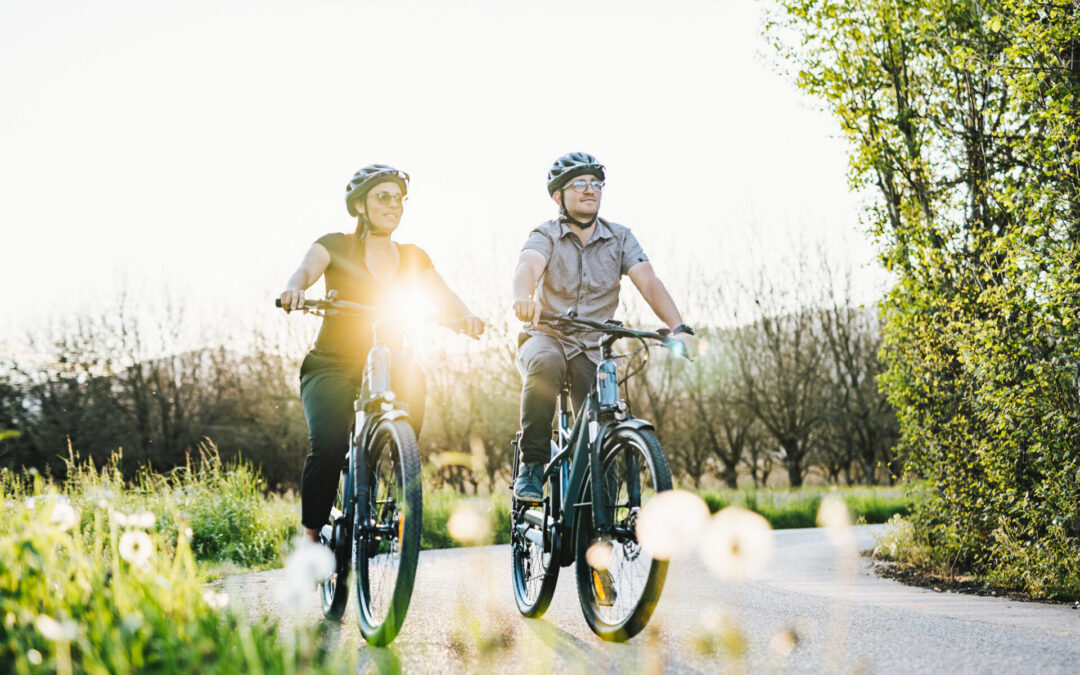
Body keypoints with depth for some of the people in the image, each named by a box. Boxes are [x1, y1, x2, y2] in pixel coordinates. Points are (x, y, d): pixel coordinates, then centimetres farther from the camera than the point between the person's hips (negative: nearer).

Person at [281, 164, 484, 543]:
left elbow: (444, 296, -1)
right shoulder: (336, 246, 2)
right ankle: (312, 534, -7)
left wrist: (466, 316, -24)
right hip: (332, 366, -3)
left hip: (390, 367, 4)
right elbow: (307, 269, -18)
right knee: (328, 446, -25)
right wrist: (295, 288, -42)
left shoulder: (412, 257, 12)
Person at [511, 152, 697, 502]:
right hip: (546, 337, -2)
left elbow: (649, 282, -12)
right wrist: (523, 298, -53)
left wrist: (679, 328, -29)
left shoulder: (620, 238, 2)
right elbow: (527, 267, -28)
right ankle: (532, 466, -26)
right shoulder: (545, 236, -5)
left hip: (593, 350, 2)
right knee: (545, 363, -38)